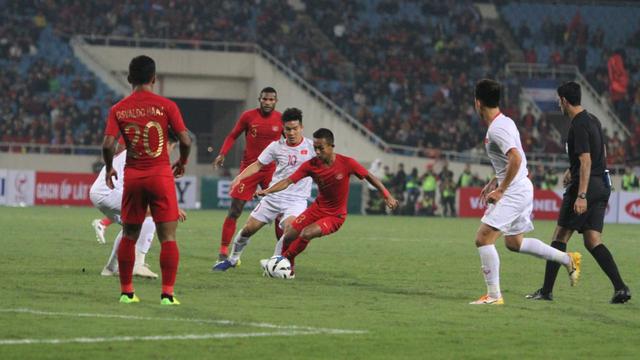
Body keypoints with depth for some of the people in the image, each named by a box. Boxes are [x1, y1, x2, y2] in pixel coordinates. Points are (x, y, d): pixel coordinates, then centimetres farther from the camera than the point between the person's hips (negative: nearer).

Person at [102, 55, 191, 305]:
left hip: (132, 177, 2)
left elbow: (108, 144, -8)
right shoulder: (166, 106, -5)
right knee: (168, 237, 0)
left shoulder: (118, 110, 0)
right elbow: (185, 140, -7)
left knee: (129, 236, 14)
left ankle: (126, 292, 17)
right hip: (160, 176, -2)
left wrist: (109, 169, 10)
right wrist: (182, 162, 12)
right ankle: (167, 294, -5)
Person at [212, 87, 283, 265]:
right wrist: (222, 154, -9)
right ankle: (223, 251, 1)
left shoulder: (281, 119, -2)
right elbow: (232, 136, 4)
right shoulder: (248, 116, -4)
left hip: (271, 170, 1)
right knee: (234, 211, -4)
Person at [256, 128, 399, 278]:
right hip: (317, 209, 4)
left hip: (335, 216, -4)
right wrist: (267, 191, -32)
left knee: (306, 234, -26)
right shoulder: (310, 165, -12)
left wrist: (387, 196, -9)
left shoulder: (346, 163, -20)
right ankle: (288, 270, 23)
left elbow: (369, 177, -8)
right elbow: (288, 181, -17)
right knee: (289, 236, -2)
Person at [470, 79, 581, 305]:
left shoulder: (497, 129, -19)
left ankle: (493, 295, -10)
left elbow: (516, 159, -31)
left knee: (483, 238, -11)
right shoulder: (503, 122, 12)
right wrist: (493, 183, 22)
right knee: (514, 242, 22)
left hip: (514, 192, -10)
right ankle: (568, 259, 26)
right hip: (521, 189, 10)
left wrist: (500, 190, -23)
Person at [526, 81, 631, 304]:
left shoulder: (578, 126, -14)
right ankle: (620, 287, -9)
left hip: (586, 185, -9)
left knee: (560, 236, 0)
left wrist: (581, 195, -25)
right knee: (593, 241, 5)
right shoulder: (592, 121, 15)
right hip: (602, 184, 9)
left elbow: (586, 161, -21)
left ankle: (547, 290, 2)